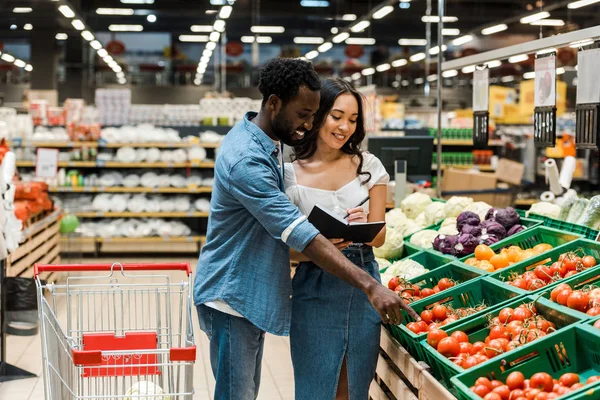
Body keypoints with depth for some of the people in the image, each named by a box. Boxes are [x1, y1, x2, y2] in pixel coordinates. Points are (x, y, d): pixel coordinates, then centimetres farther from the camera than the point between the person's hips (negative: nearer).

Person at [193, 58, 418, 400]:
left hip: (253, 293, 10)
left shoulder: (265, 140, 5)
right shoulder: (246, 160, -27)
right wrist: (371, 286, -36)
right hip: (232, 295, -10)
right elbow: (303, 236, -34)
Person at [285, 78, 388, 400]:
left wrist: (363, 227, -19)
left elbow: (379, 237, 4)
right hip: (315, 290, -2)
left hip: (362, 286, 2)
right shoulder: (291, 174, -3)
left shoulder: (369, 167, 4)